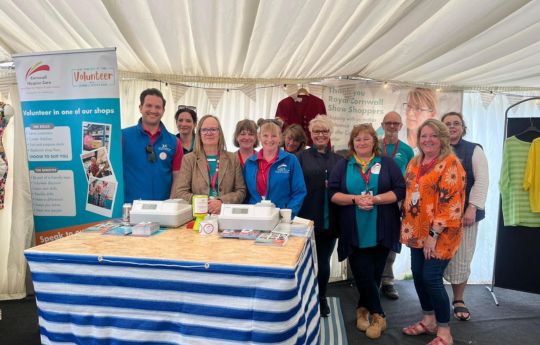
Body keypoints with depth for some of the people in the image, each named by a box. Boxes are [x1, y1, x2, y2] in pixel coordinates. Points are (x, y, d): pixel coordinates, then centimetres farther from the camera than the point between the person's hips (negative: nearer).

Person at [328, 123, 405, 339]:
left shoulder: (387, 163, 4)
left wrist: (375, 199, -18)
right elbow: (333, 193, -1)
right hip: (355, 232, 0)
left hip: (381, 231, 0)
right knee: (363, 274, -1)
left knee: (374, 273, 10)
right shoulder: (343, 166, 6)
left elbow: (400, 190, -4)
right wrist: (355, 199, -18)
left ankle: (363, 309, 31)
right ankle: (378, 316, 18)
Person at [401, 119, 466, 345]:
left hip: (440, 234, -7)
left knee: (431, 278, -6)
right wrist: (407, 224, 13)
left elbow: (451, 203, -18)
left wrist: (434, 234, -20)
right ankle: (429, 320, 30)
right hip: (417, 230, 7)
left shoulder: (451, 163, -13)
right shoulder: (414, 162, 10)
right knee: (417, 274, 11)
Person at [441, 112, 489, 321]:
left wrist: (472, 208, -14)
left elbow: (482, 181, -4)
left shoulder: (474, 150, 4)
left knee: (461, 259, 5)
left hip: (464, 214, -1)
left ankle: (458, 300, 22)